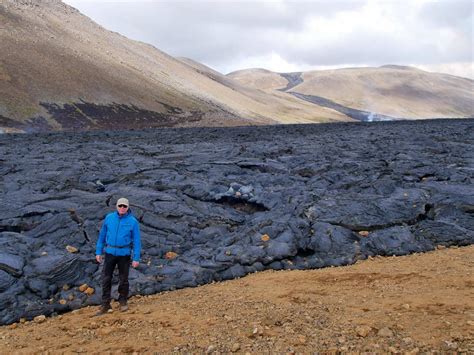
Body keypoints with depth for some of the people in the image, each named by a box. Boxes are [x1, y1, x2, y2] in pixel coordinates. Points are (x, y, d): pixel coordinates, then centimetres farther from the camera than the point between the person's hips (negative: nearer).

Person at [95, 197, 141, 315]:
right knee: (106, 279, 1)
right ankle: (105, 304, 12)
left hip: (124, 254, -2)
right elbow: (102, 235, 8)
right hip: (110, 252, 2)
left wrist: (136, 258, -7)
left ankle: (123, 302, 27)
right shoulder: (109, 218, 0)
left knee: (123, 279, 9)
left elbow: (136, 241, -5)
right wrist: (98, 252, 6)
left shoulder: (133, 221, -7)